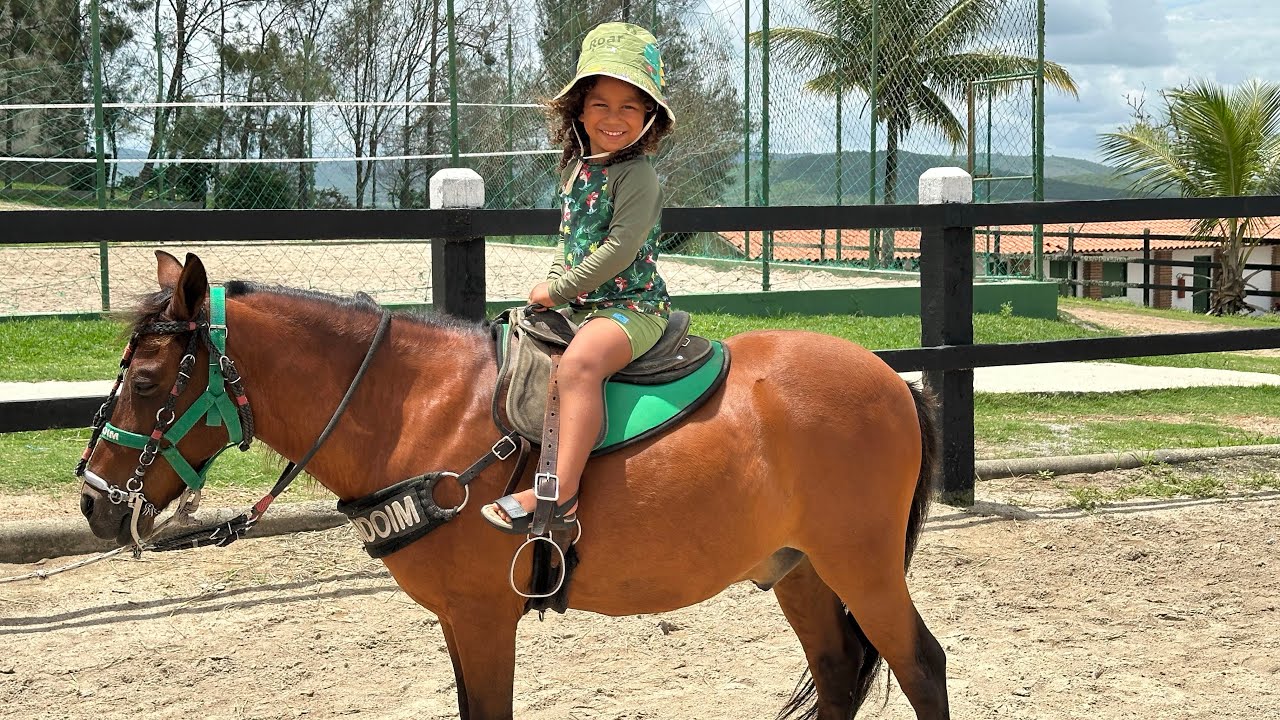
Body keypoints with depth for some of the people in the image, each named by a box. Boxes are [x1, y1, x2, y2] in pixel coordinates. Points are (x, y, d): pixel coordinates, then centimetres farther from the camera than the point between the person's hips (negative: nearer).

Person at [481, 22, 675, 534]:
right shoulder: (576, 169, 14)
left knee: (579, 361, -34)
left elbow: (620, 248, -21)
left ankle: (560, 496, -43)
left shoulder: (637, 176, -12)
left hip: (631, 305, -10)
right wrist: (550, 288, 10)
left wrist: (558, 290, -15)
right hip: (579, 305, 10)